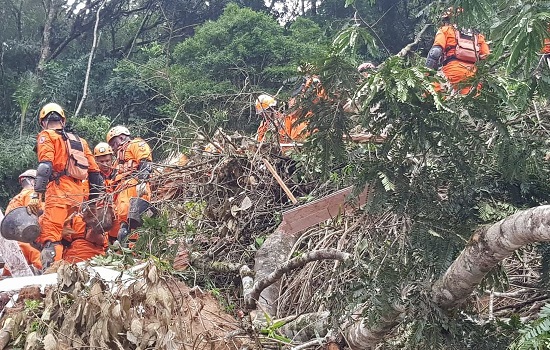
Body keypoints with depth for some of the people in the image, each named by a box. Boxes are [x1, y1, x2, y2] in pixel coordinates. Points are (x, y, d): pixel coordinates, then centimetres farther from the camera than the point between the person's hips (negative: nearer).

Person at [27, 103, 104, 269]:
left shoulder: (47, 136, 7)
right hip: (80, 193, 7)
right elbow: (94, 172, 22)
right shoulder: (79, 140, 26)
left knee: (49, 236, -13)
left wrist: (36, 194, -17)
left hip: (60, 190, -7)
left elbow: (45, 166, -10)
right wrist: (95, 199, 25)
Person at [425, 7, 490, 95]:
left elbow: (435, 52, 1)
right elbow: (486, 59, 20)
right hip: (474, 74, 5)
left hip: (453, 69, -5)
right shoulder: (478, 36, 33)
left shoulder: (445, 30, 19)